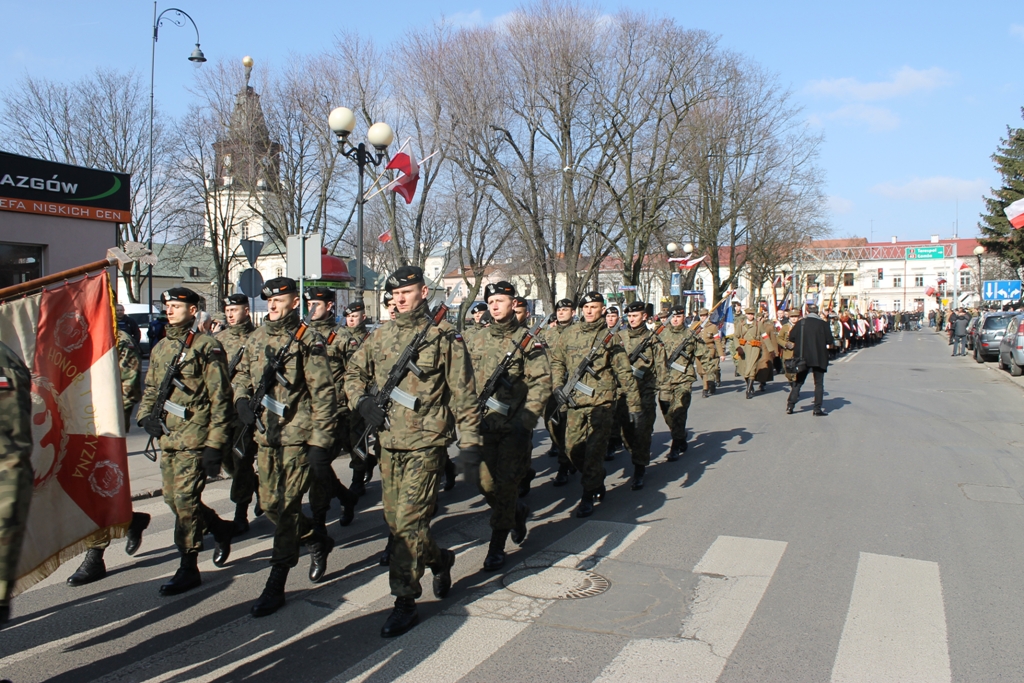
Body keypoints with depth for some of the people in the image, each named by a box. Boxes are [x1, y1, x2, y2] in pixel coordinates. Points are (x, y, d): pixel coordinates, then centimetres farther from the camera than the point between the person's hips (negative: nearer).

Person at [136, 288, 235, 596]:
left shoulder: (206, 347, -8)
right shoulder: (160, 347, 14)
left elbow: (220, 398, -11)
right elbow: (150, 389, 23)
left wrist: (215, 444, -15)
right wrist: (146, 416, 1)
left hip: (194, 436, -8)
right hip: (167, 437, 8)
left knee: (185, 499, -6)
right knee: (173, 498, 12)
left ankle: (189, 569, 6)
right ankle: (221, 529, 34)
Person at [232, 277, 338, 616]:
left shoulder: (307, 341, -9)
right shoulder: (257, 337, 10)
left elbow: (323, 394, -11)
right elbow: (242, 374, 23)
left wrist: (321, 441, -15)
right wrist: (241, 399, 0)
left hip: (296, 436, -7)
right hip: (265, 435, 7)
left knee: (286, 507, -3)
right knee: (270, 505, 12)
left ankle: (276, 585, 6)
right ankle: (317, 541, 36)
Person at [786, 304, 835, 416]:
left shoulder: (800, 323, -1)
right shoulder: (823, 324, -6)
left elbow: (791, 339, 0)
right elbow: (830, 342, -8)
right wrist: (831, 344, 14)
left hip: (803, 357, 2)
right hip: (819, 358, -2)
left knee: (798, 382, 11)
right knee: (819, 383, 6)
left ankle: (790, 406, 7)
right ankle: (817, 409, 2)